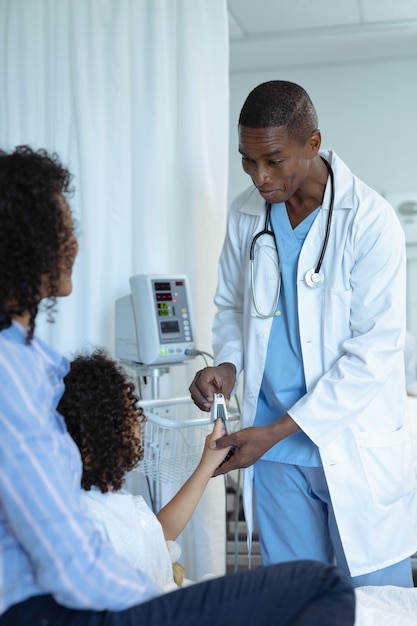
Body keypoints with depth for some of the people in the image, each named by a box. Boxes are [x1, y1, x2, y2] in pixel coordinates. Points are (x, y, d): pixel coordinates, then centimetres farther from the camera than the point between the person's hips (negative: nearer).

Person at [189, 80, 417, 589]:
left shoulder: (369, 221, -14)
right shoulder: (245, 215, 2)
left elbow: (375, 350, -16)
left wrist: (277, 430, -18)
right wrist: (227, 363, -6)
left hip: (356, 446, -4)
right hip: (276, 455, 4)